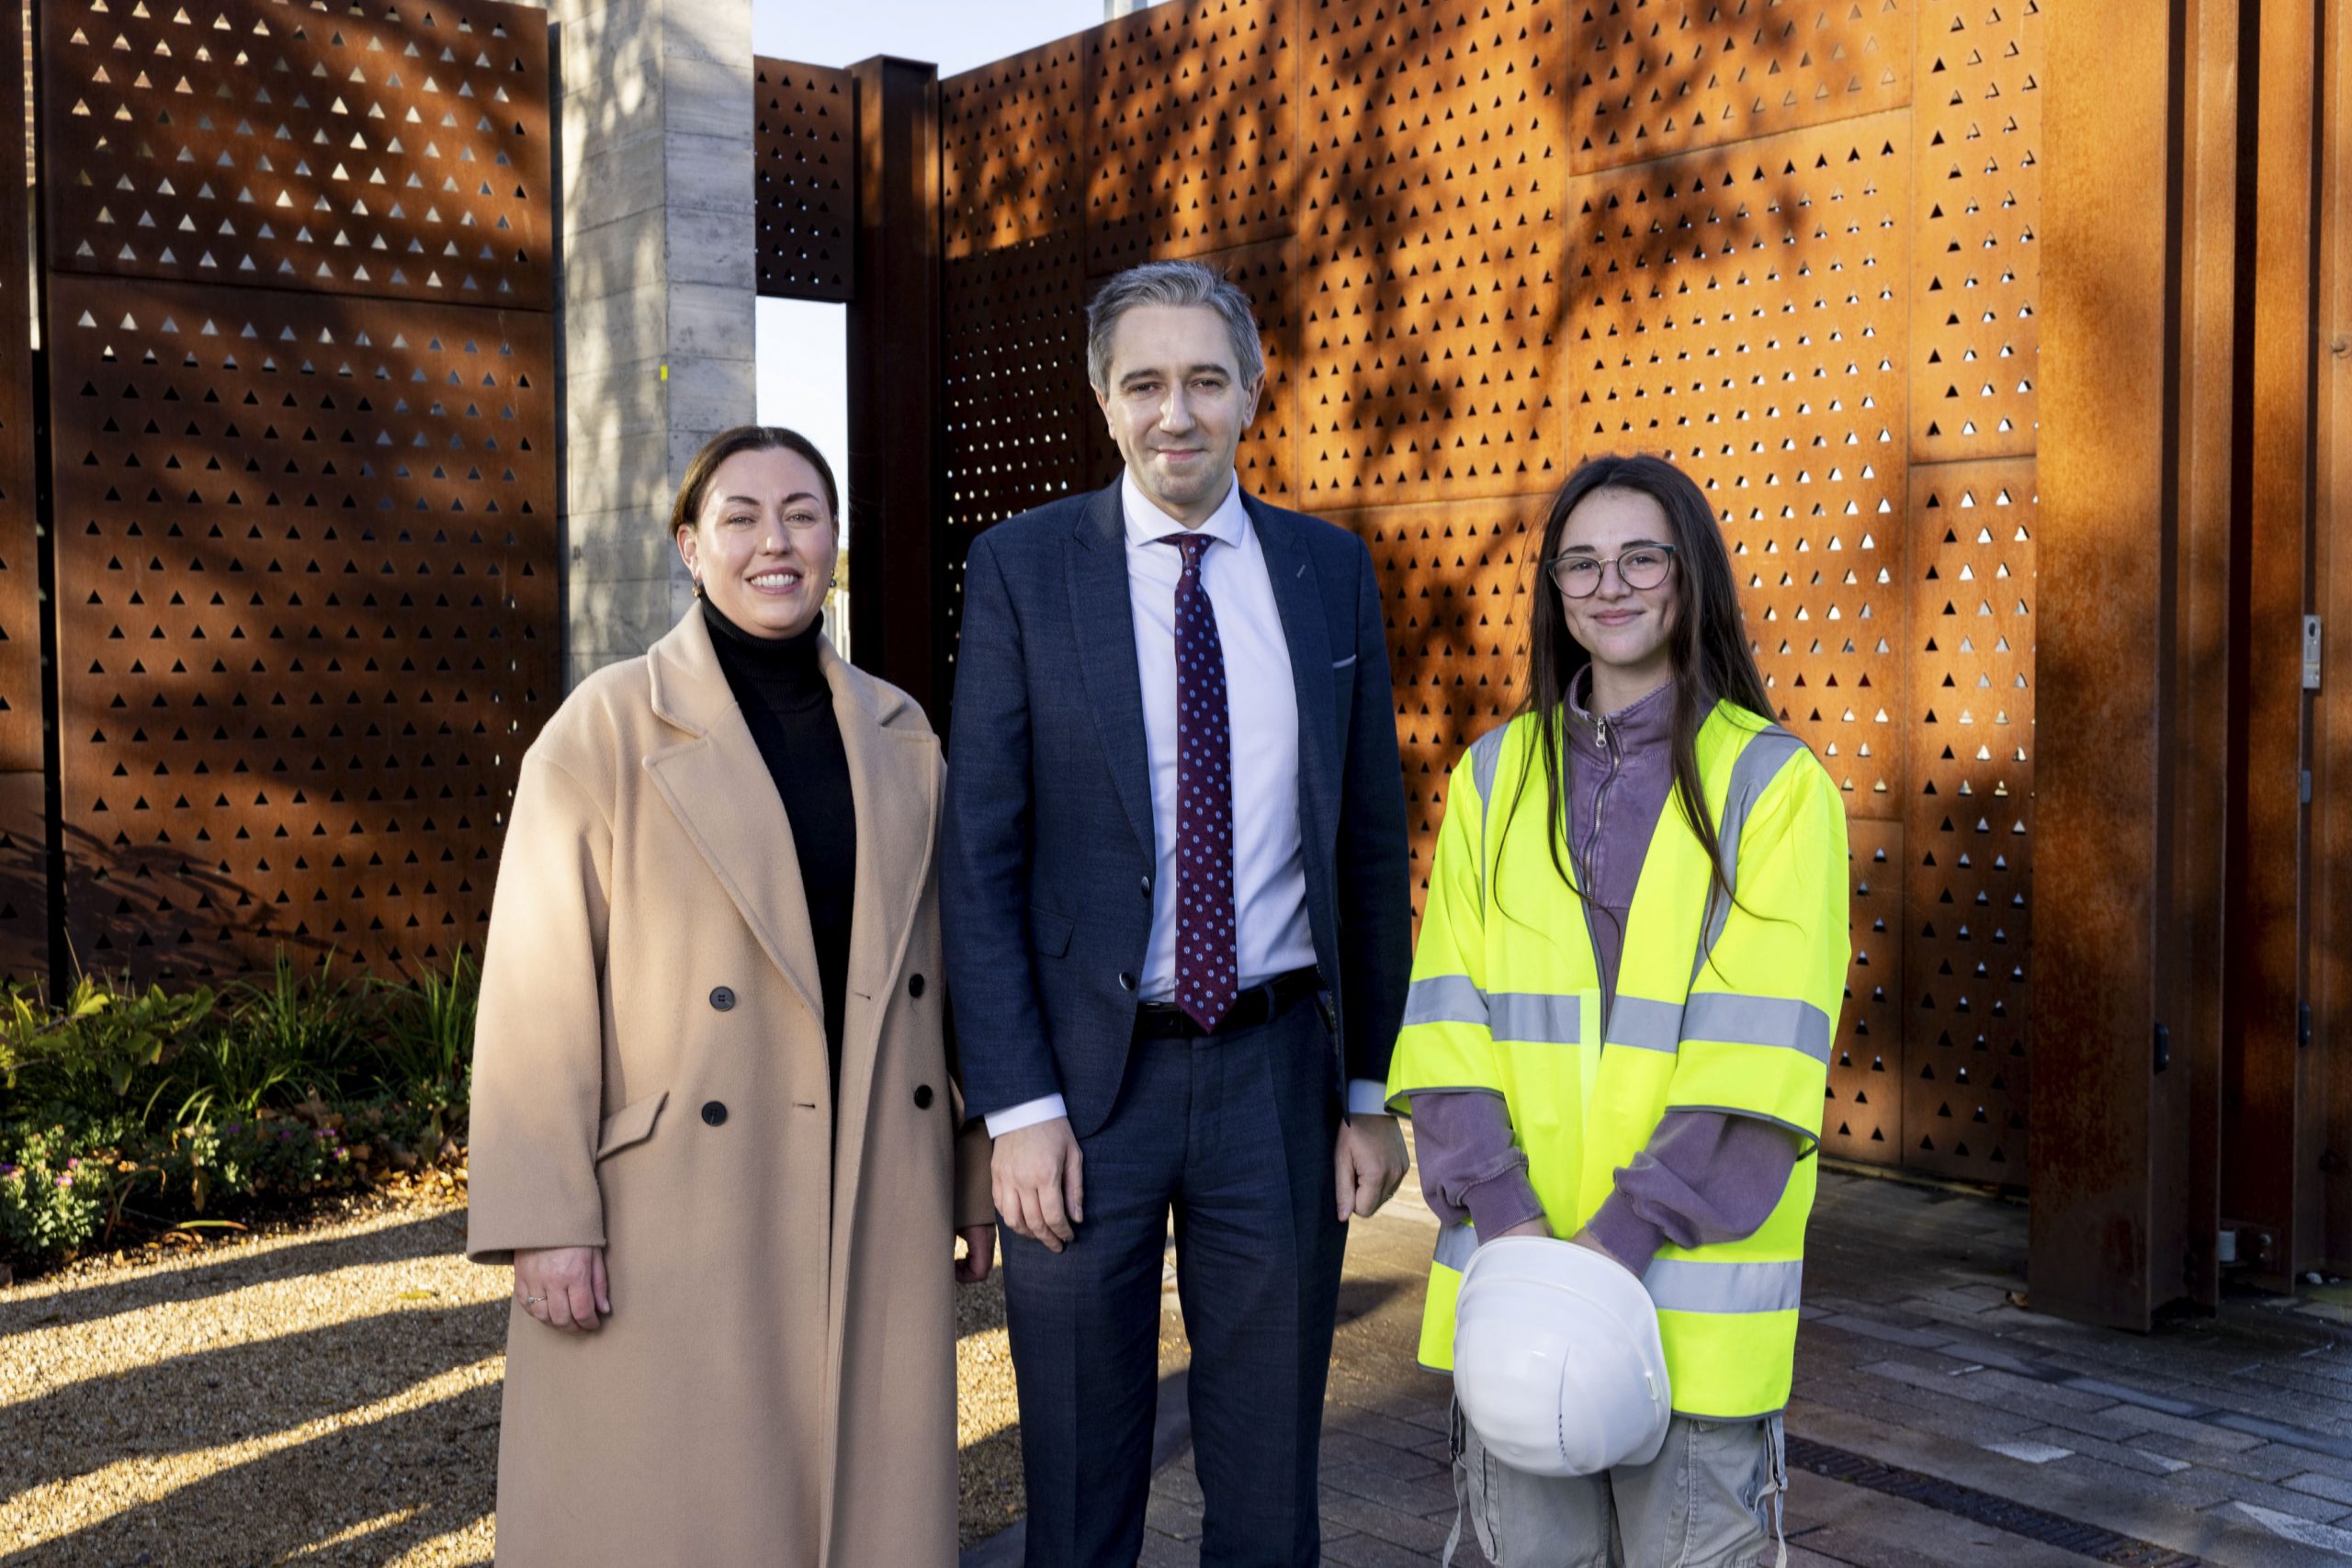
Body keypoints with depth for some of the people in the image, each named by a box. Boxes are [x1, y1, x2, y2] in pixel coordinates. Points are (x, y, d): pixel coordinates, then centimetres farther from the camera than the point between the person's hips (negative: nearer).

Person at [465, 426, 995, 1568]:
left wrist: (977, 1174, 12)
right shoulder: (608, 728, -5)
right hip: (675, 1208, -4)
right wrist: (544, 1218, -12)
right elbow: (537, 987, -8)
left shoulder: (899, 734, 9)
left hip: (875, 1211, 4)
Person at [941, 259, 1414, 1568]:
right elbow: (981, 855, -5)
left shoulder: (1331, 570, 5)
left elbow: (1373, 842, 8)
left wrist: (1372, 1090, 5)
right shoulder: (1023, 567, -3)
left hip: (1279, 1072, 2)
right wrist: (1019, 1107, -10)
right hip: (1089, 1074, -2)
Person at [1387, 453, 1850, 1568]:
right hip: (1512, 1260, 3)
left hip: (1689, 1265, -3)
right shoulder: (1495, 775, 9)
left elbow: (1760, 1045, -9)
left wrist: (1632, 1229, -17)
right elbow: (1449, 1011, 2)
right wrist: (1500, 1208, -11)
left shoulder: (1776, 783, -2)